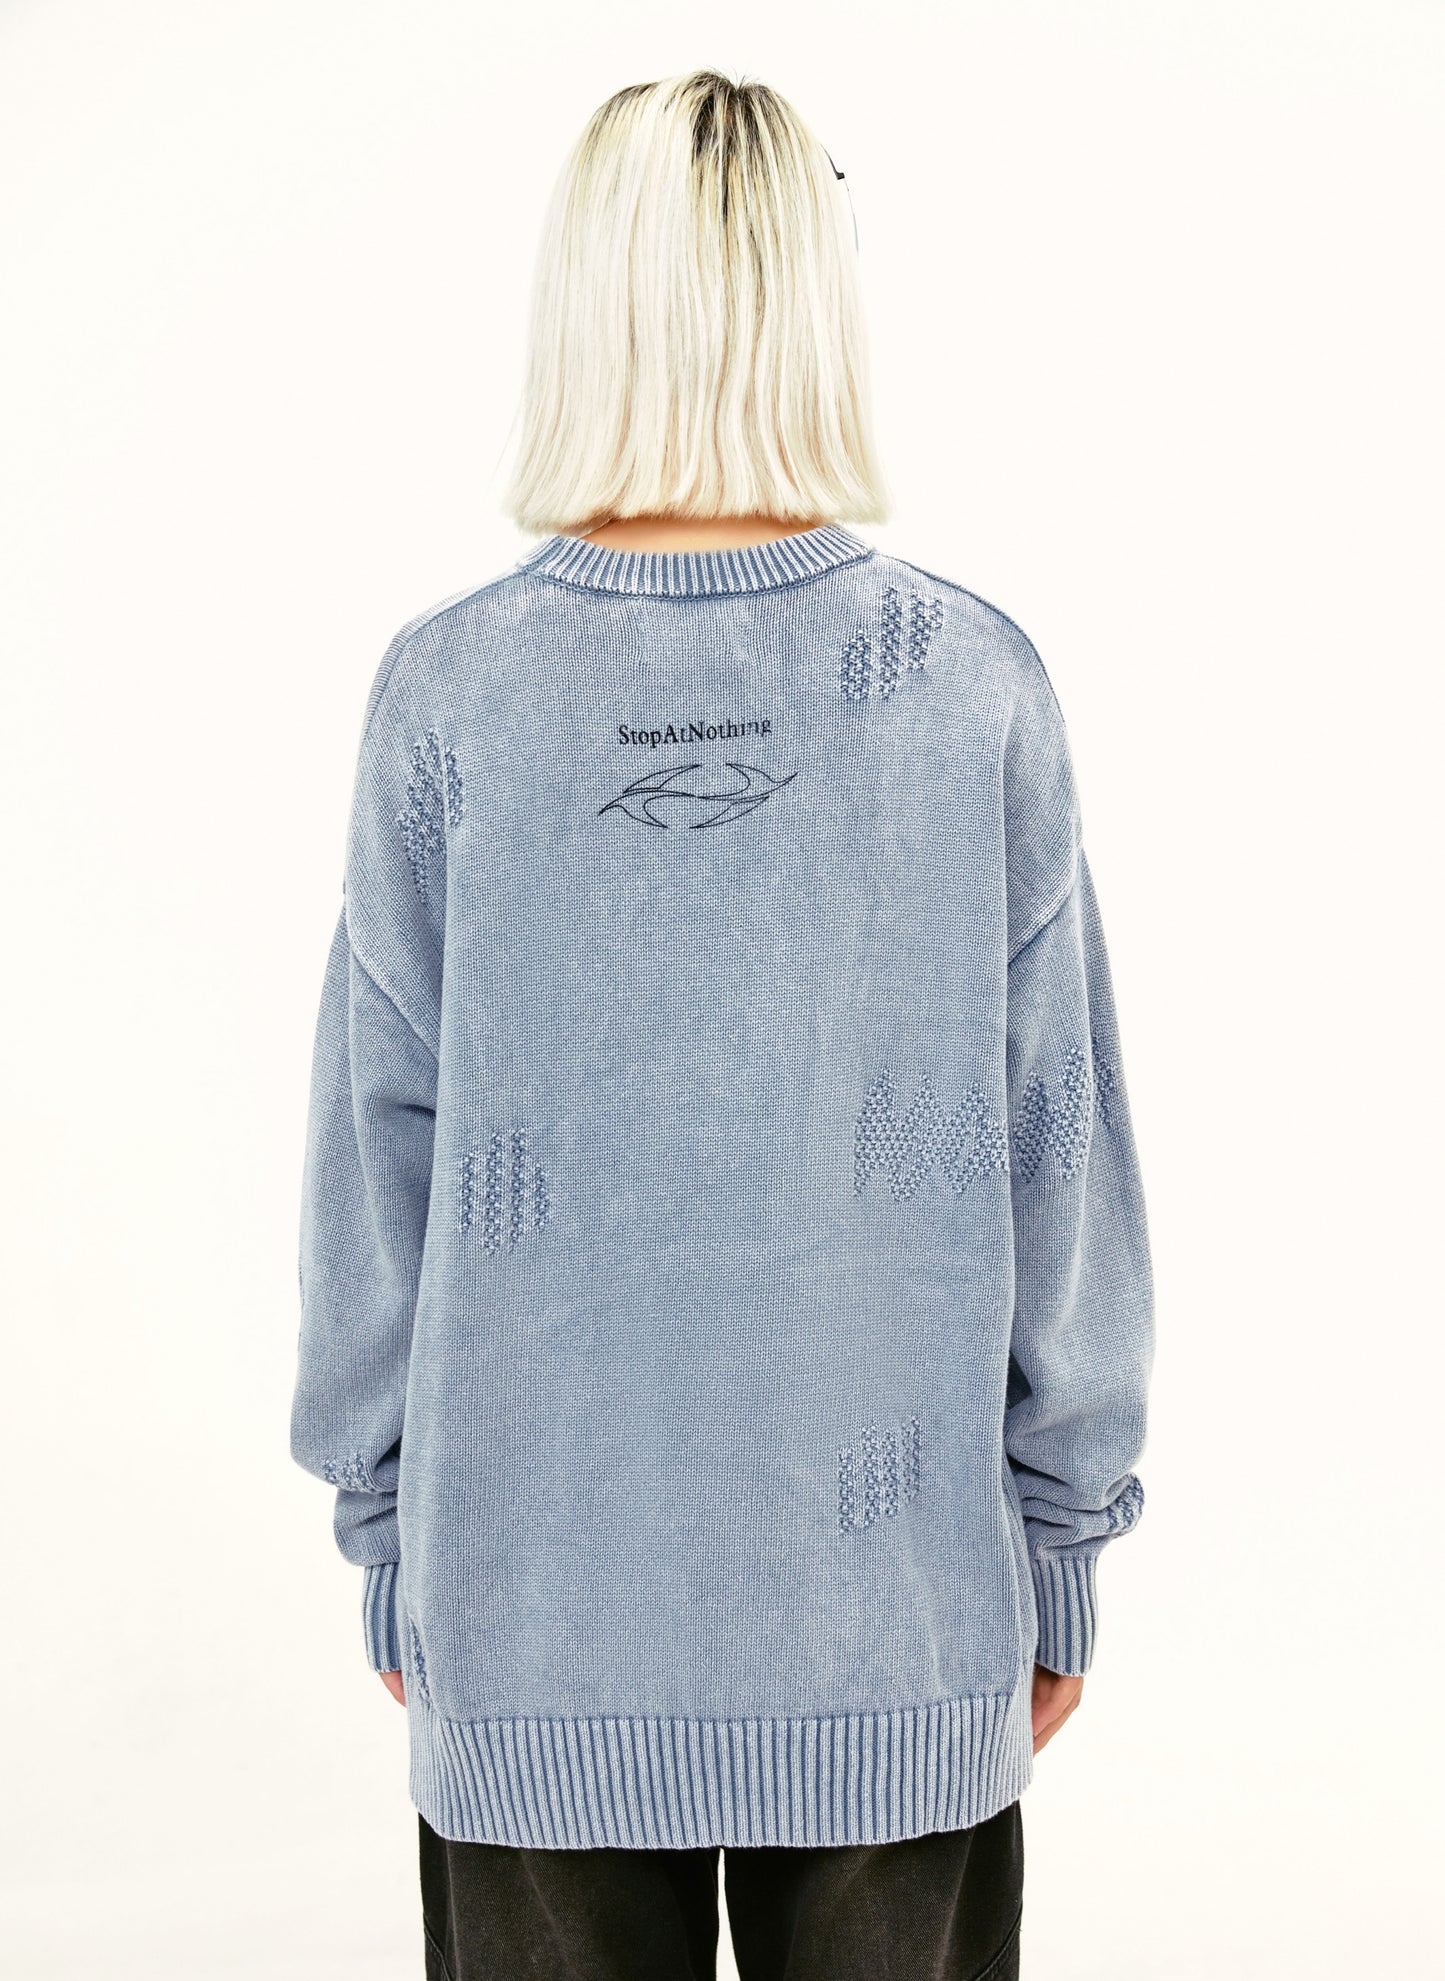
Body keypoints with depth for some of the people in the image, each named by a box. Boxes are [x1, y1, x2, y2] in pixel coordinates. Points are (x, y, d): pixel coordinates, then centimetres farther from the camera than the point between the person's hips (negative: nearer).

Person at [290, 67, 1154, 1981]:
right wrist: (1064, 1536, 8)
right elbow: (1058, 1154, -4)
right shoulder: (973, 684, -9)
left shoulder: (447, 691, -9)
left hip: (533, 1616, 0)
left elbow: (378, 1149, -3)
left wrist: (387, 1533, 10)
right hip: (898, 1609, 0)